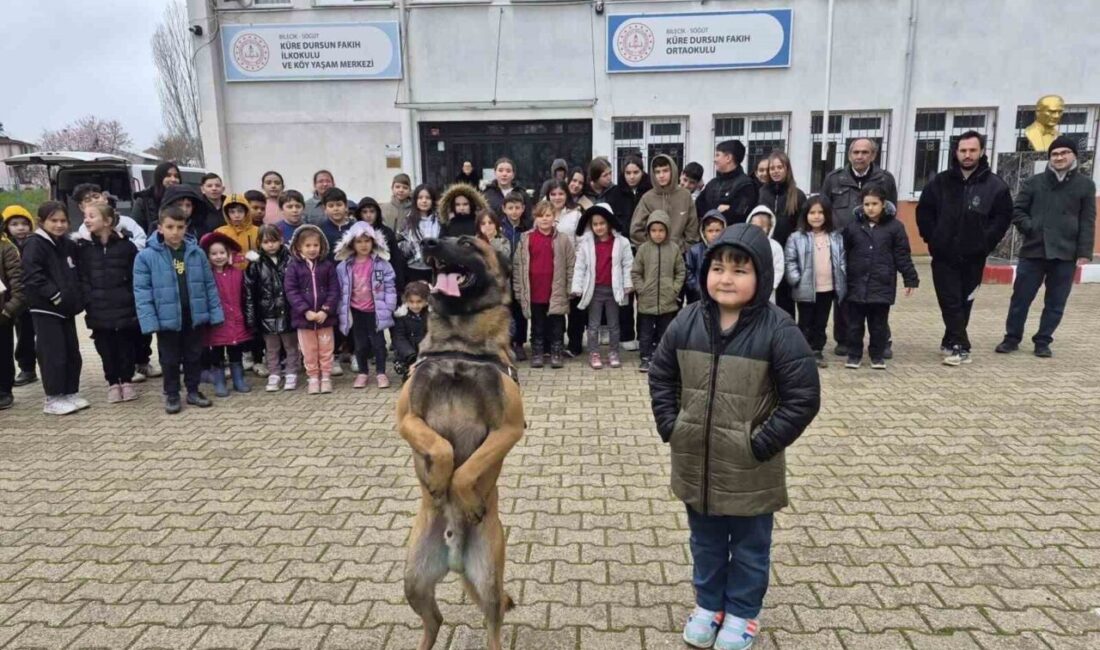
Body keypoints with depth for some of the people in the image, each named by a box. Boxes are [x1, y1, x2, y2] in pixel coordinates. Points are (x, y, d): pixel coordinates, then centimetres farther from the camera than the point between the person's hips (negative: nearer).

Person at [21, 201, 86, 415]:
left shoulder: (69, 245, 11)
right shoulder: (34, 245, -10)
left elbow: (76, 275, 20)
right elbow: (32, 277, -19)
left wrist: (78, 298, 7)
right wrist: (56, 296, -23)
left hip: (67, 308, 7)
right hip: (45, 309, -7)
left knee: (72, 352, 10)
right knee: (53, 355, -5)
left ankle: (71, 393, 21)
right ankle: (53, 399, 3)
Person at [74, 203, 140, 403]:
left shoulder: (126, 245, -2)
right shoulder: (82, 247, 4)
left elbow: (136, 276, 0)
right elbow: (81, 278, 1)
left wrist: (135, 301, -5)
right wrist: (89, 303, -8)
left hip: (125, 306, -2)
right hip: (99, 309, 2)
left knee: (126, 345, 8)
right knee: (106, 347, 8)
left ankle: (127, 381, 23)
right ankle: (113, 383, 21)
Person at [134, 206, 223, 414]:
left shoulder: (197, 253, -2)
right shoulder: (146, 256, -9)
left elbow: (209, 285, 3)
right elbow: (142, 291, -10)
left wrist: (215, 313, 0)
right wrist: (149, 320, -16)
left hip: (195, 317, 2)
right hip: (167, 319, -2)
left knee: (194, 356, 15)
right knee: (170, 360, 12)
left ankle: (193, 391, 30)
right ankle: (171, 395, 26)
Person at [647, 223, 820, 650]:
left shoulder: (777, 331, -18)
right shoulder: (687, 322, -5)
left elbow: (803, 397, -15)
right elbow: (661, 375, 7)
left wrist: (762, 442, -17)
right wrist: (669, 424, -2)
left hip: (750, 471, -3)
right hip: (695, 463, 4)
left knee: (749, 548, 18)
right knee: (705, 543, 23)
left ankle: (742, 613, 39)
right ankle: (708, 604, 44)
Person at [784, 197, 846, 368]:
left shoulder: (836, 237, 6)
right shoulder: (797, 237, -7)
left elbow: (842, 260, 10)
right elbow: (789, 261, -7)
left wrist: (842, 281, 1)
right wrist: (796, 280, -15)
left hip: (828, 288, 4)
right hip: (805, 289, -4)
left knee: (821, 323, 13)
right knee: (805, 322, 6)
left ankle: (817, 351, 24)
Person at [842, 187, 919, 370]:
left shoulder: (894, 226, -1)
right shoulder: (852, 226, 2)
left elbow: (902, 256, 1)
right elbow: (843, 253, 6)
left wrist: (910, 279, -1)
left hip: (882, 285, -1)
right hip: (856, 284, 1)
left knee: (879, 324, 8)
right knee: (855, 323, 7)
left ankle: (878, 355, 22)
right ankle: (854, 355, 19)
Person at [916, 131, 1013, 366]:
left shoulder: (996, 185, -1)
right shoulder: (940, 181, 1)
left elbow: (1003, 217, 2)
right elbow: (924, 212, 7)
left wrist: (985, 242, -7)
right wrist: (933, 238, -1)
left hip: (973, 258, 1)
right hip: (944, 256, 0)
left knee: (964, 303, 10)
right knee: (950, 302, -5)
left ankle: (951, 343, 21)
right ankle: (960, 347, -3)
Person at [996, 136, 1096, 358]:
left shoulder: (1085, 185, 5)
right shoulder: (1034, 182, 5)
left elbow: (1088, 222, 2)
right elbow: (1017, 210, 9)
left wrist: (1084, 252, -5)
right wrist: (1030, 228, -8)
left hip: (1065, 254, 0)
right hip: (1033, 251, 0)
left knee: (1055, 304, 6)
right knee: (1021, 298, 4)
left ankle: (1043, 342, 17)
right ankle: (1012, 338, 16)